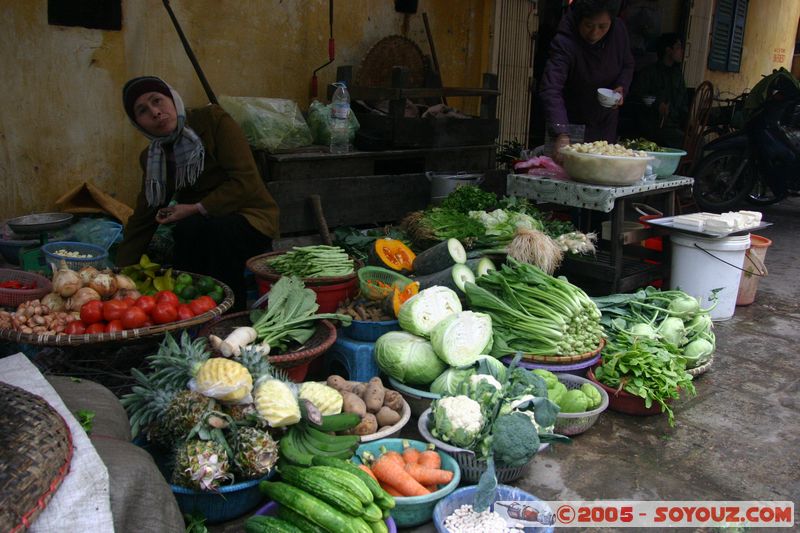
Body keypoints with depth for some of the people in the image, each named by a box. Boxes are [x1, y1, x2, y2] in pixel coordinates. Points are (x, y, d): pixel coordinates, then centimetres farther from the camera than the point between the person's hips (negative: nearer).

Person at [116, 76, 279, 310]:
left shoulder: (213, 119, -7)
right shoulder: (152, 158, 9)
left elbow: (246, 181, -15)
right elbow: (142, 220, 11)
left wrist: (197, 209, -20)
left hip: (249, 217, -4)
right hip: (200, 227, 4)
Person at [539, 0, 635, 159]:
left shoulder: (619, 30, -12)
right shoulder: (564, 43, -29)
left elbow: (627, 65, 7)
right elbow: (551, 90, -41)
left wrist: (621, 88, -16)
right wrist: (561, 135, -54)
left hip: (606, 120, 5)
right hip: (573, 122, -5)